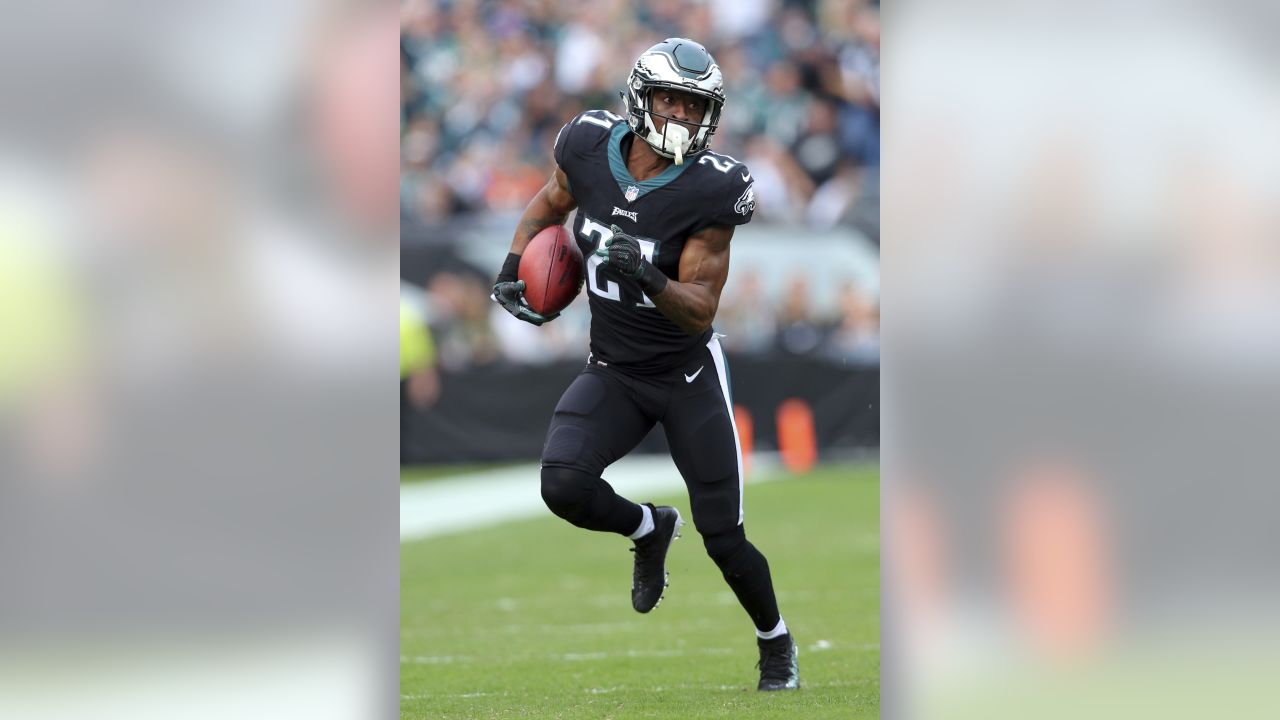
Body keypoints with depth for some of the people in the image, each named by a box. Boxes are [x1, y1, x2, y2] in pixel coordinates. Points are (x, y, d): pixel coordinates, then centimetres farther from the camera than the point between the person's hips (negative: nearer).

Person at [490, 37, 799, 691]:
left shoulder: (711, 190, -21)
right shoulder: (590, 148, -10)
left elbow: (700, 312, -20)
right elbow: (550, 203, 14)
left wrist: (650, 280, -38)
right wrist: (514, 265, 0)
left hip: (689, 375, -3)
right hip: (613, 374, 3)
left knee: (723, 540, 0)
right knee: (563, 485, -24)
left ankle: (776, 645, 30)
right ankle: (648, 529, 11)